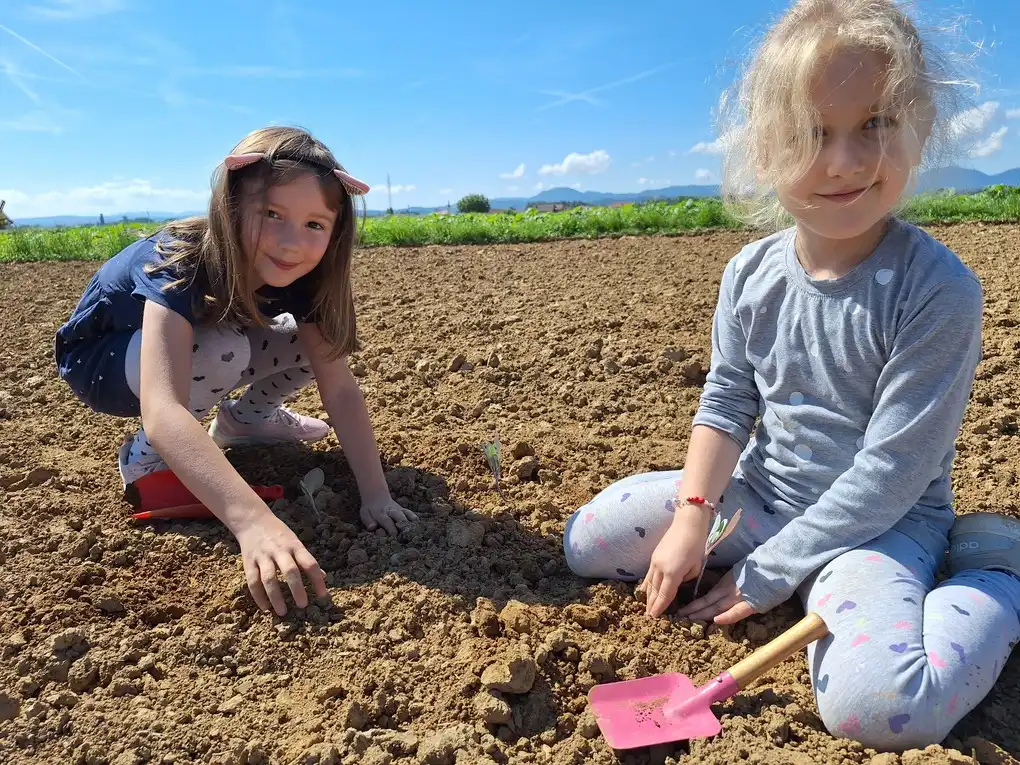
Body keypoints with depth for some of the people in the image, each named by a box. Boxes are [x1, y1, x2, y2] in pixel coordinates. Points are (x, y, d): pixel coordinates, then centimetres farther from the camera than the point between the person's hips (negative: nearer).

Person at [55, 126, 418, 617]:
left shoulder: (298, 274, -22)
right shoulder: (180, 265, -39)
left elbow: (339, 387, -23)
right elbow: (162, 412, -51)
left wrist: (375, 494, -34)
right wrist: (253, 521, -63)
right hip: (101, 359, -5)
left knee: (315, 340, -10)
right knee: (223, 349, -35)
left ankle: (242, 418, 14)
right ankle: (147, 453, -10)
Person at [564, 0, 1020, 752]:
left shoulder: (938, 289, -22)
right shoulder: (751, 275, -7)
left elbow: (893, 470, -21)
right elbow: (727, 402, 0)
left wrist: (768, 574, -17)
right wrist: (691, 518, -13)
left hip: (884, 520, -5)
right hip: (760, 492, 5)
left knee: (881, 705, -32)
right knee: (589, 540, 3)